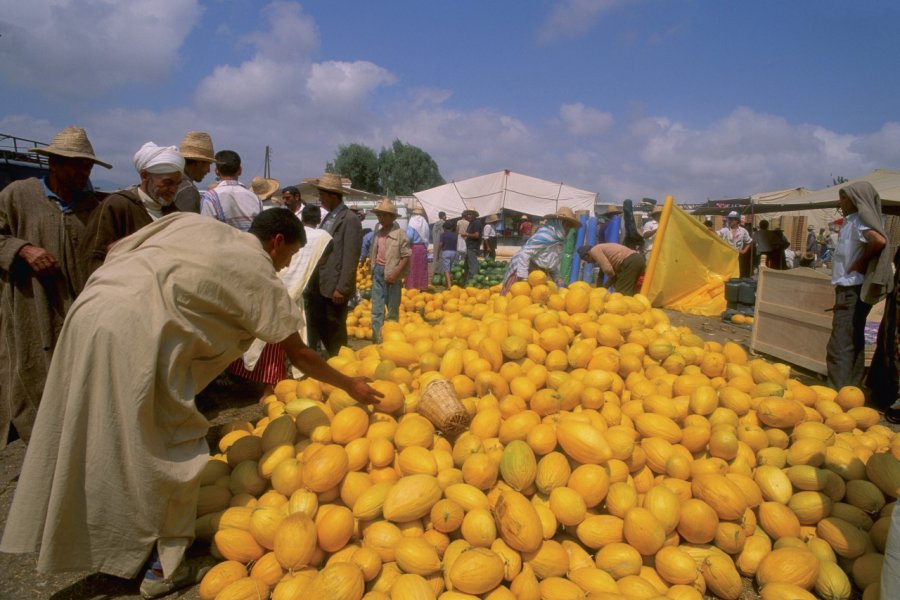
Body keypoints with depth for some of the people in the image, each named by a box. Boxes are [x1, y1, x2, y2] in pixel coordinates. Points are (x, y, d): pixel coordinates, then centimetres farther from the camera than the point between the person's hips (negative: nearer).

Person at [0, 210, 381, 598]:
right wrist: (350, 385, 24)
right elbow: (299, 355, 12)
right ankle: (162, 568, 22)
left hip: (88, 311, 8)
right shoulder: (260, 275, 5)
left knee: (103, 441, 22)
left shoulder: (193, 223, 20)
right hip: (133, 332, -8)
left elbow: (118, 250, 16)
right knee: (175, 449, 9)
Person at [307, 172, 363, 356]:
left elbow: (350, 258, -17)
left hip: (335, 286, -8)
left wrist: (342, 288, -19)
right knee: (316, 326, 14)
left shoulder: (350, 220, -13)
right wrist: (312, 280, 16)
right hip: (318, 285, 8)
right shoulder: (327, 217, 13)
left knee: (335, 330, 3)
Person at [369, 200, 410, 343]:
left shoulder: (399, 234, -10)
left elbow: (406, 256, -12)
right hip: (378, 272, 5)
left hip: (391, 273, -5)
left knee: (393, 308, 8)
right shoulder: (378, 232, 6)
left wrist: (396, 273, -18)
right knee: (376, 307, 5)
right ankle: (377, 338, 11)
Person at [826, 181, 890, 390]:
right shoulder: (853, 221, 15)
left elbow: (879, 240, -31)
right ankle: (850, 390, 26)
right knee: (853, 343, 16)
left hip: (851, 290, -10)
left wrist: (860, 263, -19)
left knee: (840, 345, -10)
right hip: (851, 289, 10)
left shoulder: (858, 221, -13)